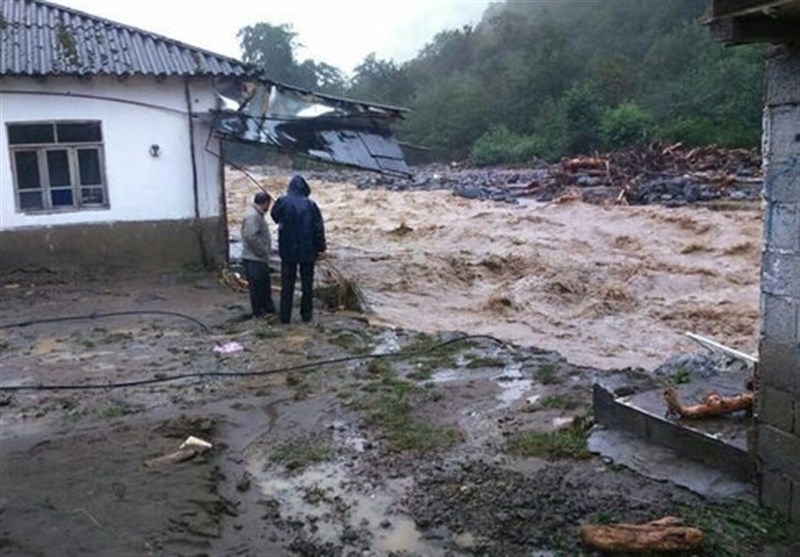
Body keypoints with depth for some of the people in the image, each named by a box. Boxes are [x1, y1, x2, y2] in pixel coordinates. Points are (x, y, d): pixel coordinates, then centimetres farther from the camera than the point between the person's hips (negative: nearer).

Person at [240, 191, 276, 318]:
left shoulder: (257, 215, 15)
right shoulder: (253, 216, -20)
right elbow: (251, 237, -27)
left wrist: (265, 253, 15)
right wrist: (263, 252, -20)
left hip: (260, 259, 11)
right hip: (254, 259, -11)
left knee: (265, 285, 17)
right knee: (257, 286, -1)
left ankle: (268, 309, 27)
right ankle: (259, 312, 8)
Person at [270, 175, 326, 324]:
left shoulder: (282, 202, -9)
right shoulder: (310, 205, -10)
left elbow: (275, 216, 12)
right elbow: (319, 229, -6)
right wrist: (320, 248, 2)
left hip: (288, 251, 0)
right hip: (307, 251, 0)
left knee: (287, 285, 8)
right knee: (307, 284, 12)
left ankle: (285, 316, 9)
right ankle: (306, 314, 17)